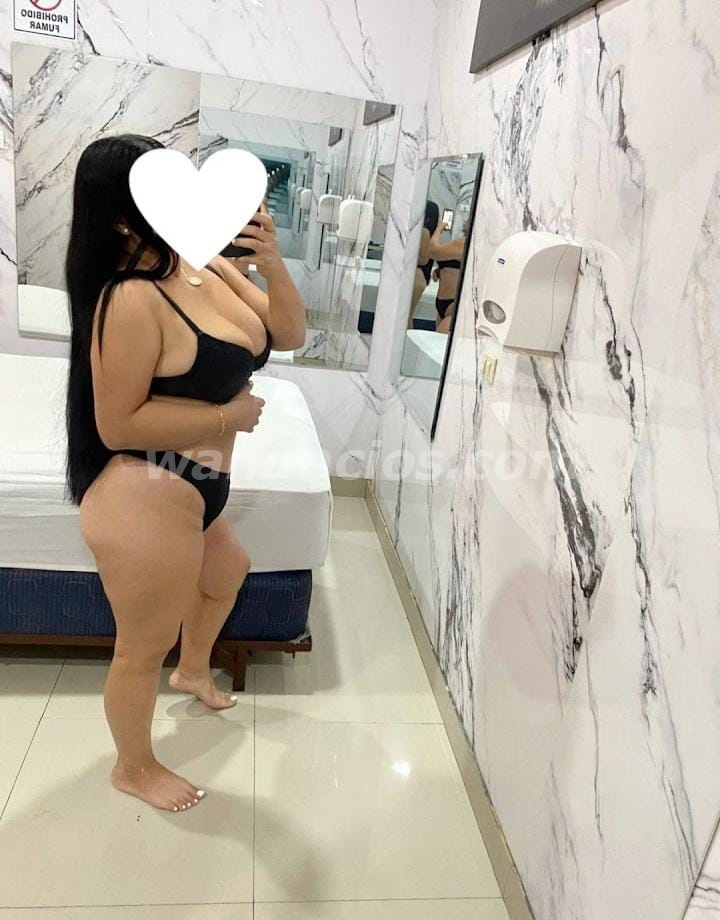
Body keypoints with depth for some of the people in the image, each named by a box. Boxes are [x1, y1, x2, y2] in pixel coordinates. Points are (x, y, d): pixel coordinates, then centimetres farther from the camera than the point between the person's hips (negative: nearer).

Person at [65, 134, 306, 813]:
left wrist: (271, 262, -14)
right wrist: (228, 416, -18)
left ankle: (193, 671, 63)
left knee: (227, 573, 34)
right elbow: (118, 425, -23)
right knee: (143, 648, 13)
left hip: (192, 493, 9)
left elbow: (288, 334, 3)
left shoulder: (209, 265, 1)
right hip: (144, 504, -9)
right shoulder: (131, 300, -23)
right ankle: (134, 768, 42)